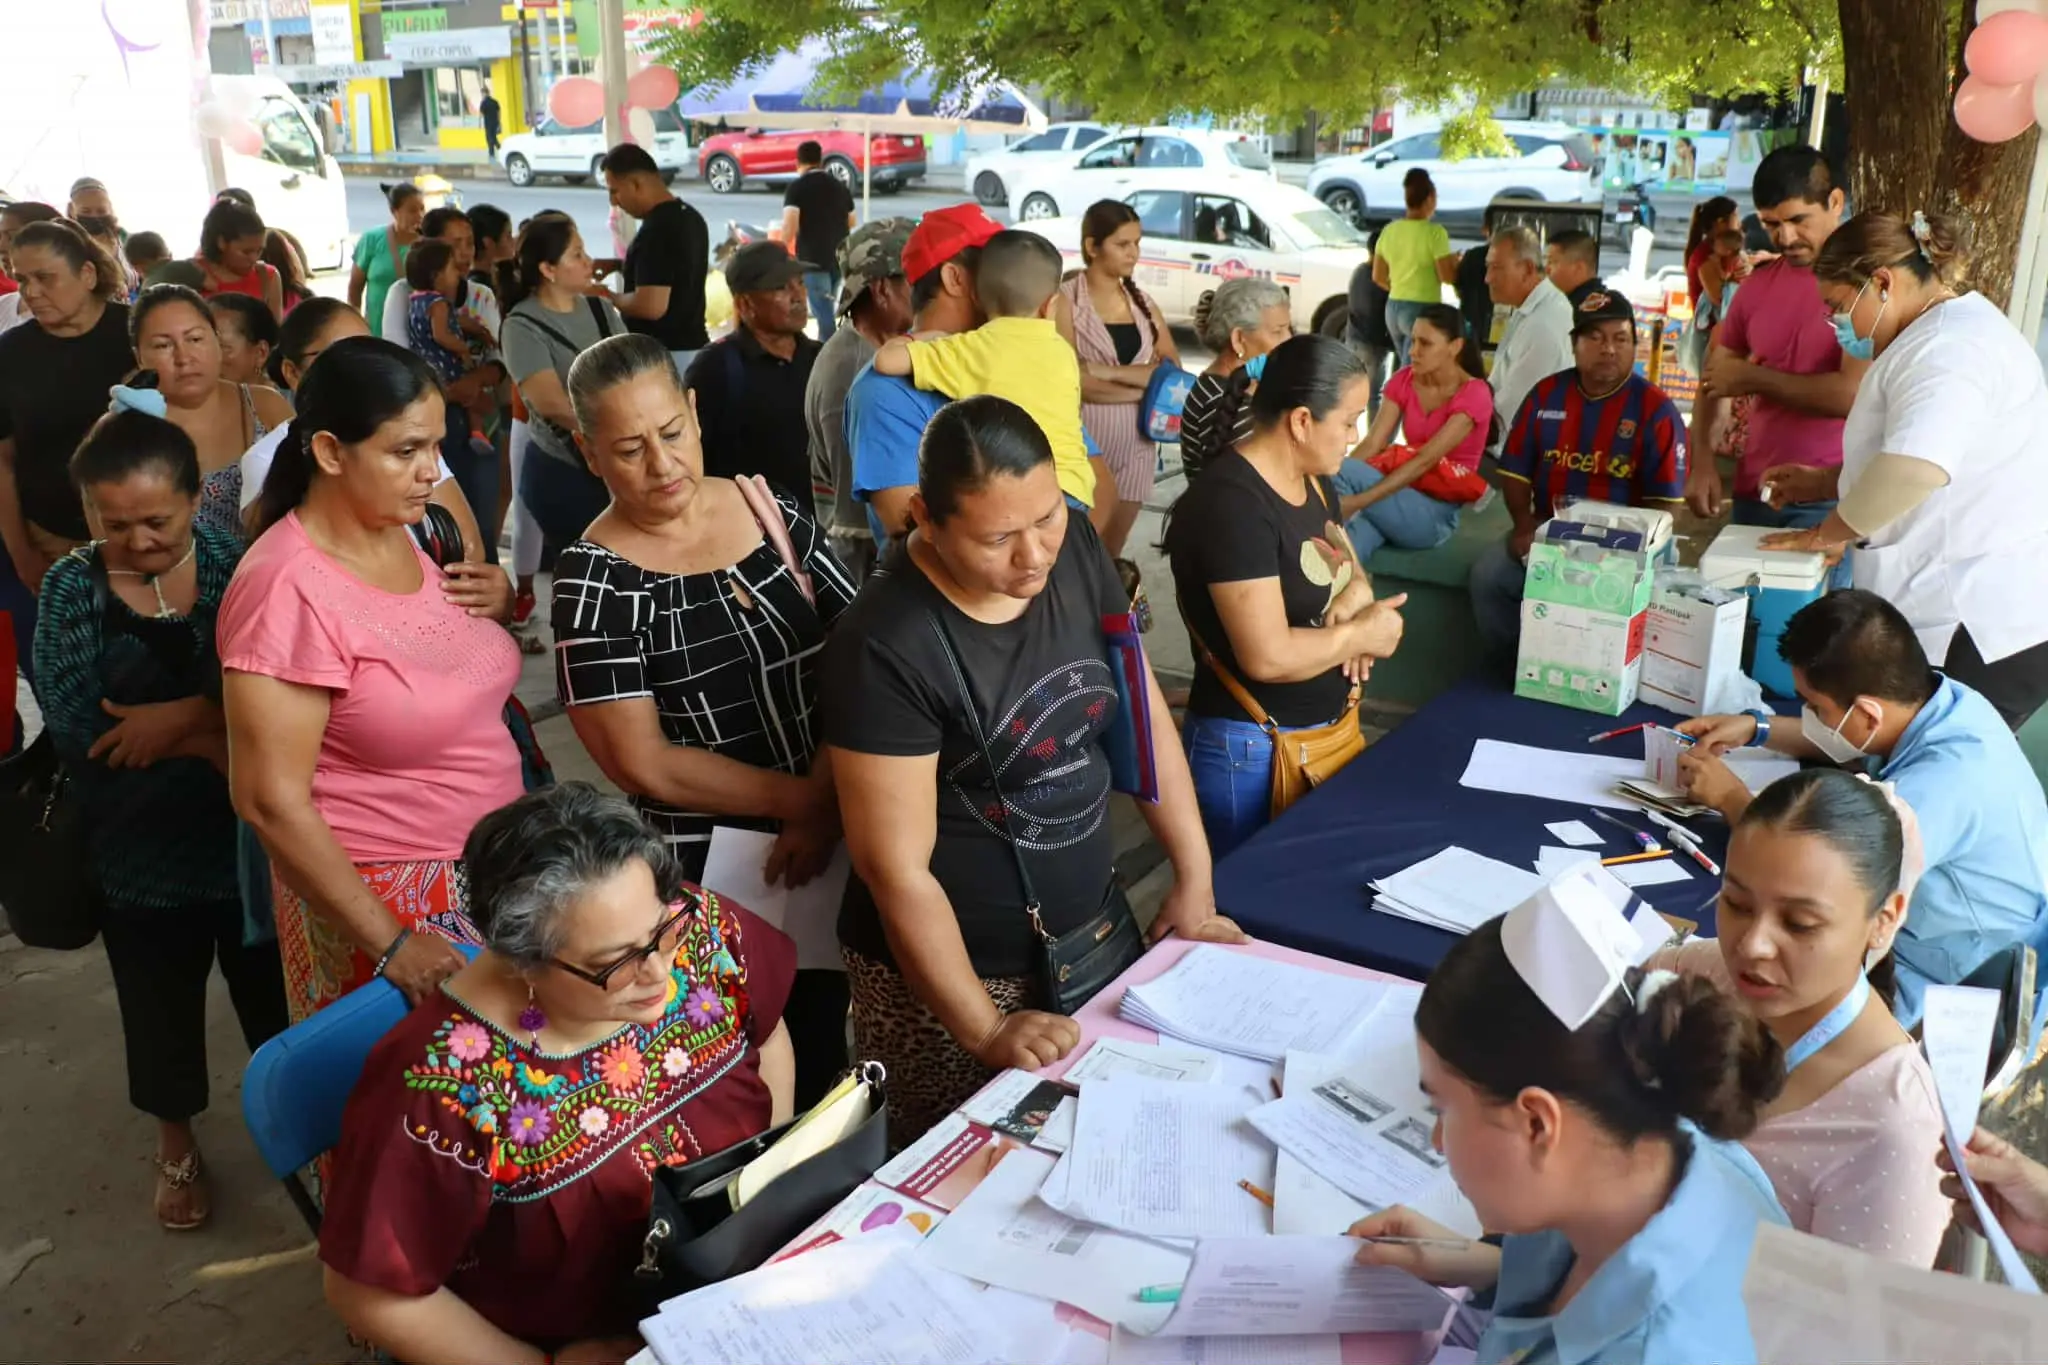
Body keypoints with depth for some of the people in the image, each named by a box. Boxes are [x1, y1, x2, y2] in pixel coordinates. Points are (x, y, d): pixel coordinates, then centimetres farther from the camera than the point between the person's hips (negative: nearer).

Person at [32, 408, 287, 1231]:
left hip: (253, 839, -1)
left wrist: (186, 715, -28)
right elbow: (75, 735, -17)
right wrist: (215, 741, -22)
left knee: (277, 995, 16)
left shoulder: (237, 566, -11)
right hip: (141, 851, 1)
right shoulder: (71, 590, -8)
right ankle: (176, 1141, 46)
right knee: (162, 1006, 20)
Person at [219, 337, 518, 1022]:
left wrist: (502, 604, -6)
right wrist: (391, 941, -20)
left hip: (490, 868, 7)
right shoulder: (288, 589, -22)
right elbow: (271, 801, -21)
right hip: (379, 897, -6)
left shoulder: (409, 527, -1)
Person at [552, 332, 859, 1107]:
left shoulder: (775, 510, 0)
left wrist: (828, 806, -14)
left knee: (826, 1056, 20)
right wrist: (802, 800, -14)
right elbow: (644, 763, -15)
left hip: (833, 838, 4)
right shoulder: (595, 579, -12)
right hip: (708, 872, -4)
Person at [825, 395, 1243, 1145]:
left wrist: (1195, 880, 3)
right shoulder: (885, 648, -24)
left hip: (1094, 928, 6)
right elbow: (896, 868, -20)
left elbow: (1143, 712, 4)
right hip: (956, 969, -5)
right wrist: (985, 1032, -18)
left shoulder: (1073, 548, -6)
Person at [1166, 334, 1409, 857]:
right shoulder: (1232, 503, -24)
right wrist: (1361, 634, -14)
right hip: (1252, 751, -9)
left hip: (1328, 732, 9)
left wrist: (1358, 593, -5)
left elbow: (1346, 565, 18)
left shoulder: (1312, 479, 6)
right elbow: (1269, 657, -29)